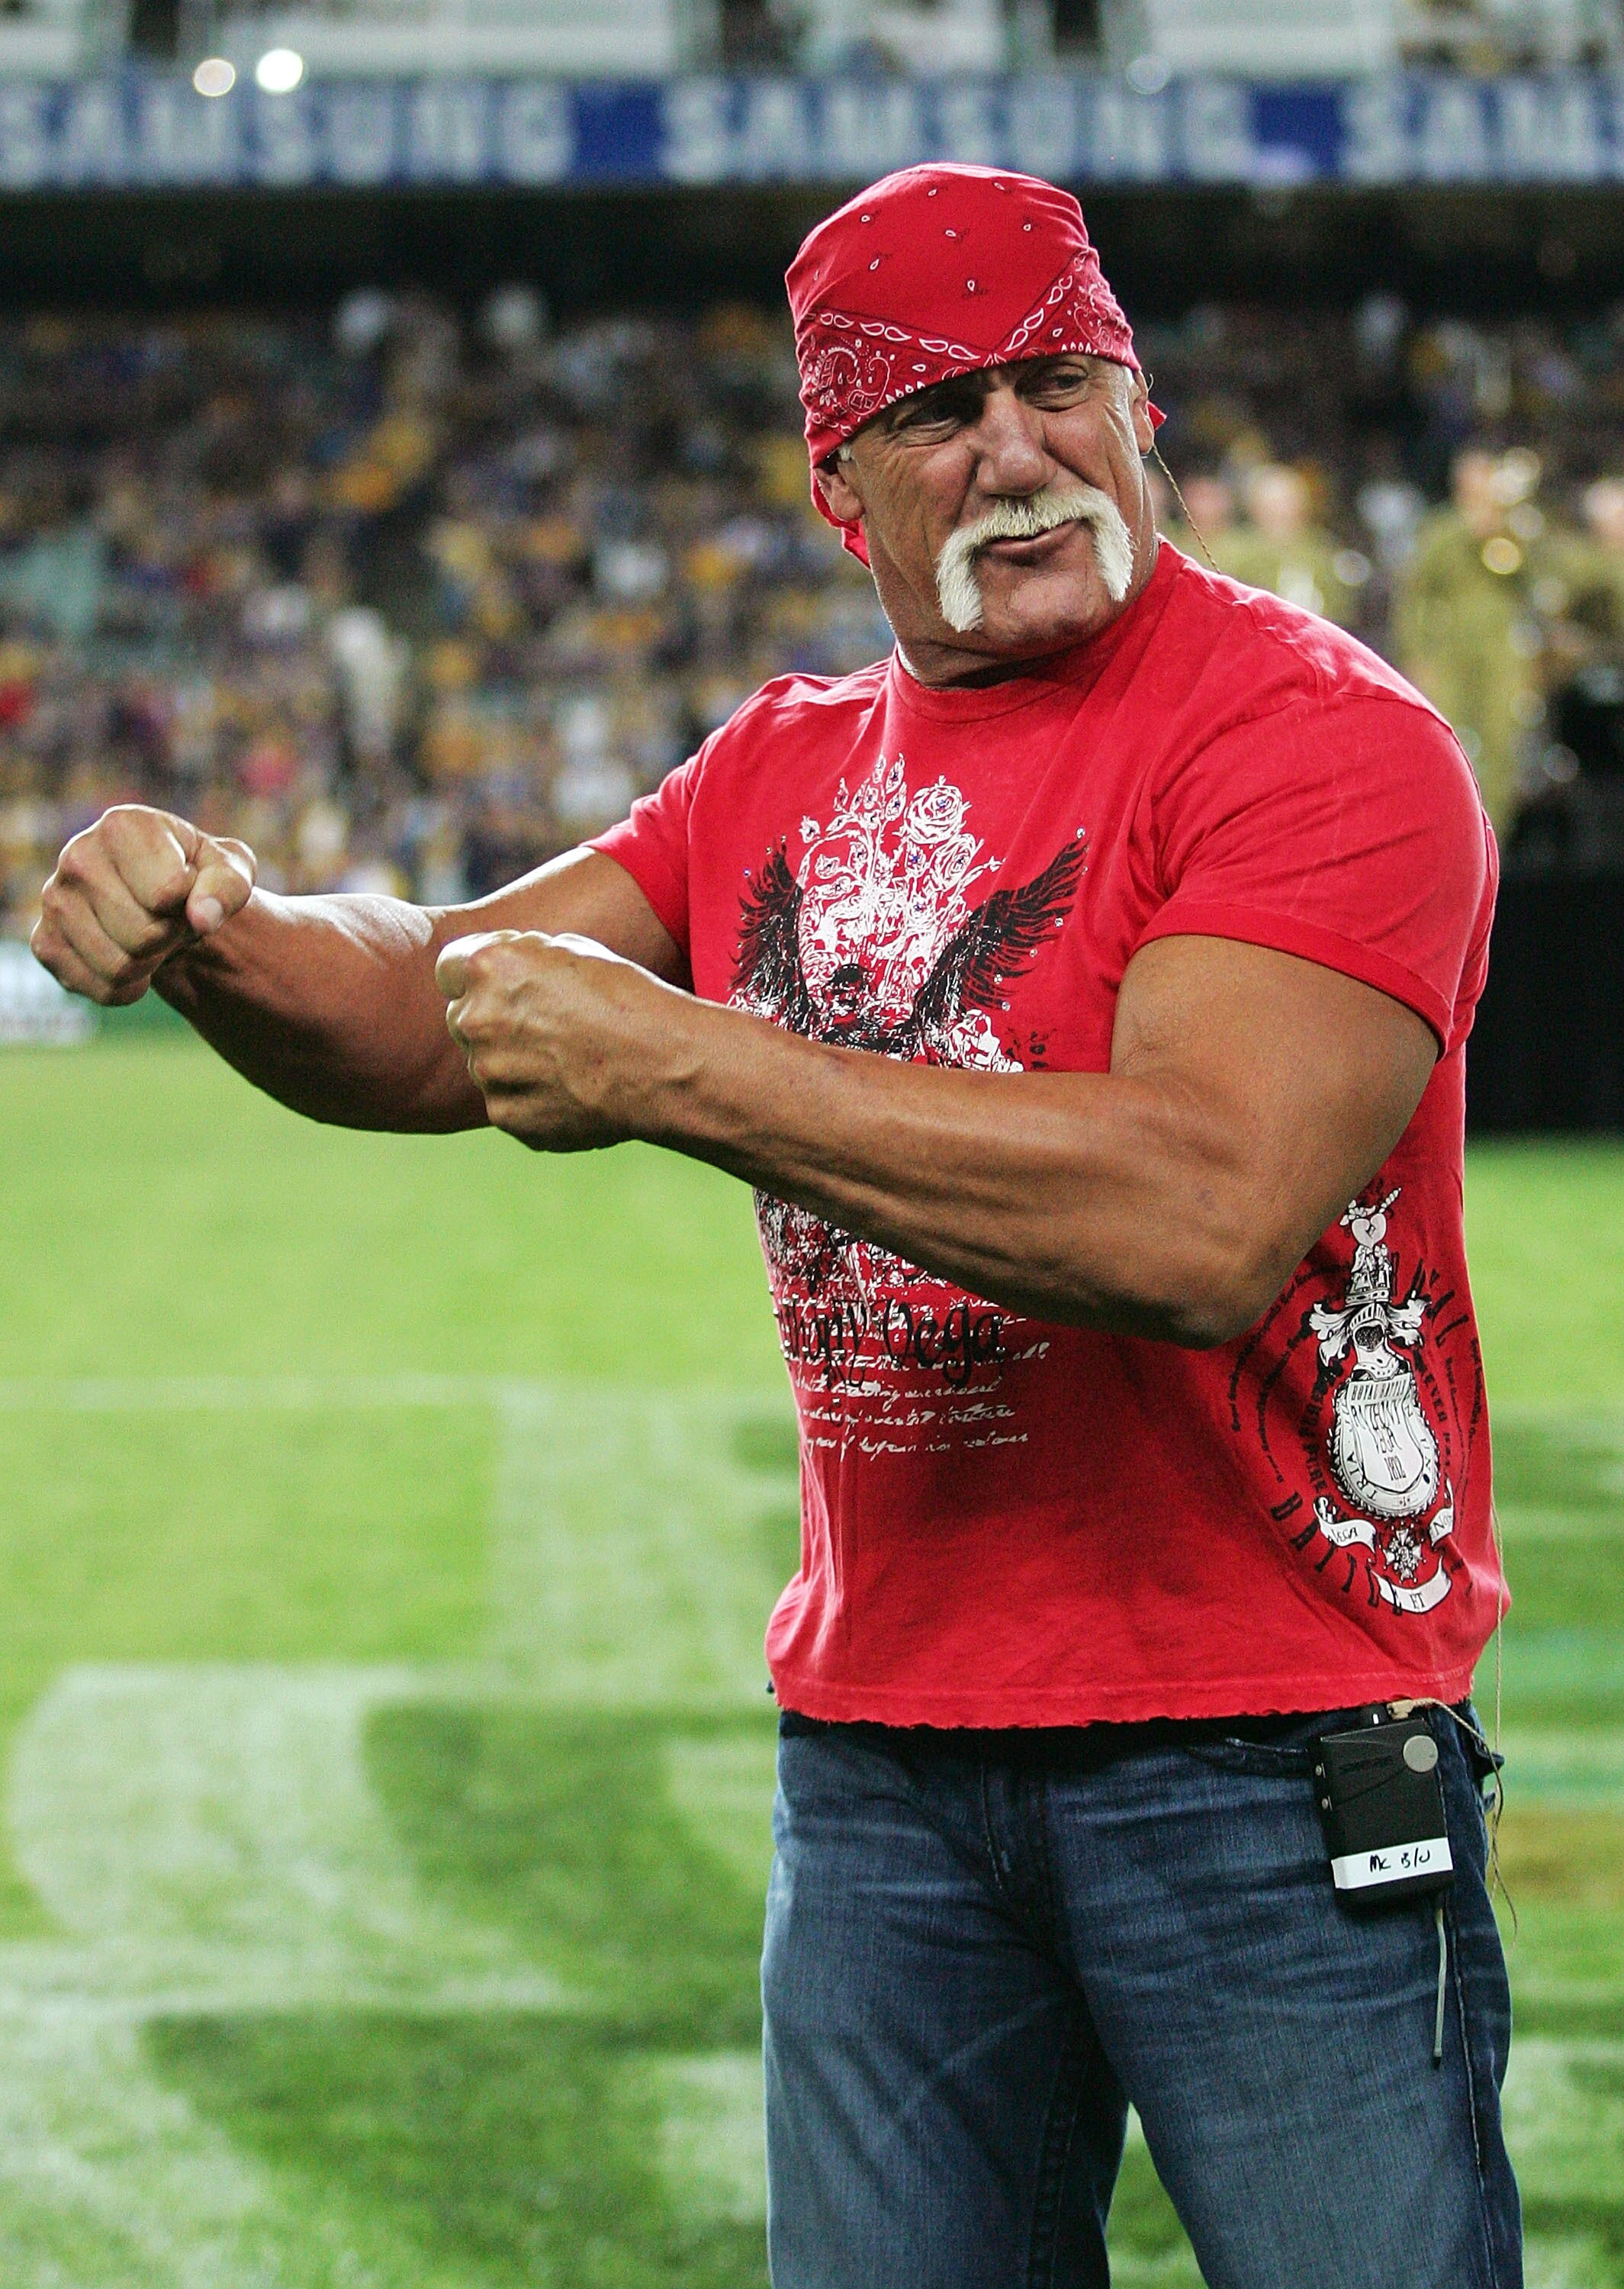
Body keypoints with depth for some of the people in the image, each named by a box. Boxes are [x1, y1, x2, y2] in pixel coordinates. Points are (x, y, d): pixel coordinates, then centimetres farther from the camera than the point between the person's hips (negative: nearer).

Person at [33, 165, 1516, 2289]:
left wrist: (674, 1063, -23)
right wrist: (218, 936, -9)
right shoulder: (787, 767, 13)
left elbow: (1211, 1219, -26)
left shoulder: (1317, 730, -11)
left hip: (1261, 1739, -6)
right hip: (880, 1746, 6)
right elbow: (432, 1022, 15)